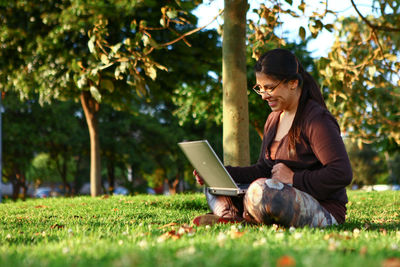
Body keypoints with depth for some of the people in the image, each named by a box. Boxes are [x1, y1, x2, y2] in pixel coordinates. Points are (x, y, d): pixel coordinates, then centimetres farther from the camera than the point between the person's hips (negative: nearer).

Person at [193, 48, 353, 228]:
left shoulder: (317, 119, -13)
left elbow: (342, 174, -23)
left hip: (324, 211, -9)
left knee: (261, 189, -37)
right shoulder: (273, 120, 16)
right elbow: (263, 170, 18)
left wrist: (294, 179, -20)